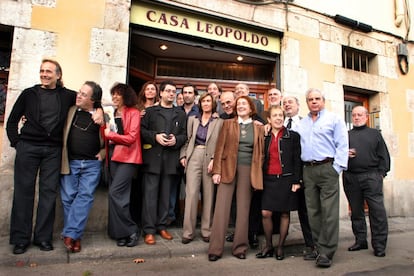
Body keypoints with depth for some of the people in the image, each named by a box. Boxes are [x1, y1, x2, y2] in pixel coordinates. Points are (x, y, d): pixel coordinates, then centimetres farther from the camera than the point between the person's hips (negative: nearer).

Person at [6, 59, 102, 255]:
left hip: (53, 150, 1)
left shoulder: (67, 95, 7)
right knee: (24, 191, 2)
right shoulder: (29, 94, 7)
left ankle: (43, 237, 14)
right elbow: (12, 120, 11)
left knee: (49, 192, 3)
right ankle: (20, 238, 13)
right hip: (28, 148, 0)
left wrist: (99, 110, -3)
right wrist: (16, 142, 1)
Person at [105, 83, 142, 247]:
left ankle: (131, 231, -1)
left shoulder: (133, 112, -3)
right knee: (120, 196, 9)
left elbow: (131, 138, -12)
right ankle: (121, 233, 19)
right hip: (114, 156, 7)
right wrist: (105, 128, 0)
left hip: (128, 157, -6)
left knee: (115, 193, -14)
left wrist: (110, 134, -9)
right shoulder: (112, 113, 17)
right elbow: (108, 135, 19)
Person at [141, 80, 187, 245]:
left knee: (165, 193, 8)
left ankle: (162, 226, 19)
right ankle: (149, 230, 5)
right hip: (152, 156, -2)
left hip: (171, 158, 2)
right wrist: (155, 136, -13)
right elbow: (142, 130, 3)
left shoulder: (180, 114, 15)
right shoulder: (151, 111, 10)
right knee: (150, 192, -2)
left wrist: (176, 140, -9)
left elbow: (184, 135, 10)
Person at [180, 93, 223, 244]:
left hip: (210, 159, -1)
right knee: (191, 193, -5)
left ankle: (206, 231, 16)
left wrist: (214, 159, -11)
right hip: (194, 157, 1)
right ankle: (188, 232, 5)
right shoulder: (192, 119, 14)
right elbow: (187, 139, 13)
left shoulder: (219, 122, 7)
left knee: (209, 195, 3)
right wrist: (183, 156, 2)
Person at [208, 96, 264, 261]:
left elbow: (260, 152, 9)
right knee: (222, 207, -3)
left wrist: (258, 173, 2)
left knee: (243, 209, 6)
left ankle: (240, 247, 18)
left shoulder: (258, 128, 9)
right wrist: (217, 171, -7)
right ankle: (215, 248, 5)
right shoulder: (228, 124, 6)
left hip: (248, 170, 1)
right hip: (228, 168, -1)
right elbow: (220, 148, 1)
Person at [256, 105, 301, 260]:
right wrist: (260, 180, 6)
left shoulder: (293, 136, 2)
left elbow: (297, 159, -1)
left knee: (285, 213, 6)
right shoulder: (265, 137, 11)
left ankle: (280, 247, 20)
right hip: (269, 179, 2)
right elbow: (262, 159, 11)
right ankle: (268, 246, 17)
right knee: (265, 213, -2)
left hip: (286, 179, -2)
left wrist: (296, 181, -7)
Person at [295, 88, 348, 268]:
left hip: (327, 168, -5)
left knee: (329, 212, -6)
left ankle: (326, 252, 0)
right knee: (313, 211, 8)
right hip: (308, 170, 5)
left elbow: (342, 145, -3)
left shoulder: (334, 119, 4)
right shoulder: (301, 124, 18)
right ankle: (318, 248, 18)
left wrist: (337, 168, -10)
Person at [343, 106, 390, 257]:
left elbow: (384, 155, 7)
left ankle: (379, 245, 4)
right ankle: (360, 241, 20)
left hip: (371, 176, -2)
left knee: (377, 210, -6)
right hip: (350, 178, 2)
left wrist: (381, 173, -3)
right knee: (356, 211, 8)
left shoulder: (375, 133, 14)